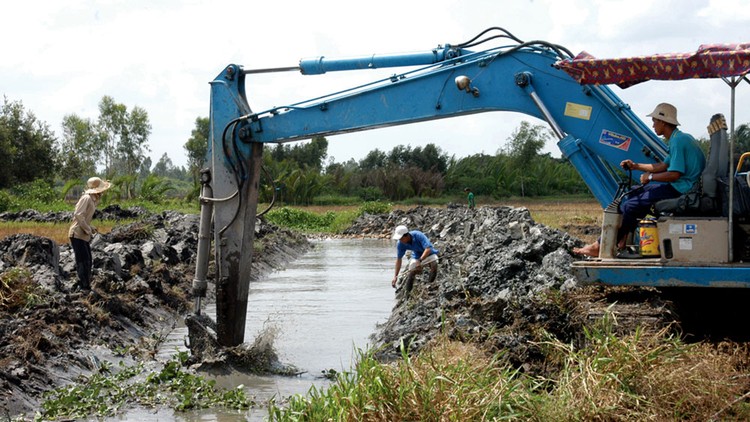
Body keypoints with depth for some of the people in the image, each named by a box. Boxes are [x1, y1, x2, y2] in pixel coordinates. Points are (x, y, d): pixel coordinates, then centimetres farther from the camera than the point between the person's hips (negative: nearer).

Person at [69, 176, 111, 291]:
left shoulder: (93, 200, 13)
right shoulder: (86, 198, -15)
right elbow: (78, 214, -24)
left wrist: (90, 228, 6)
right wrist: (87, 229, -17)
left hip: (84, 236, 10)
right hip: (77, 234, -10)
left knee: (88, 262, 13)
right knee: (83, 262, -8)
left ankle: (85, 286, 20)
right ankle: (85, 287, -5)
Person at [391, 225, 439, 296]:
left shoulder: (418, 235, -35)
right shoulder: (400, 244, -21)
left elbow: (428, 249, -39)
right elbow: (398, 259, -12)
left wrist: (420, 261, -47)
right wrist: (395, 276, -13)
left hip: (428, 253, -4)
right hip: (417, 256, 4)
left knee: (434, 265, -31)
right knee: (411, 273, -11)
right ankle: (406, 293, 3)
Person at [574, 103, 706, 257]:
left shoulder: (678, 140, -17)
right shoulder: (677, 138, 16)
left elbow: (674, 174, -24)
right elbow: (664, 165, 23)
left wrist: (649, 177, -11)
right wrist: (636, 166, 22)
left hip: (679, 189, -11)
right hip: (677, 186, 11)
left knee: (629, 206, -12)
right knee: (630, 196, 17)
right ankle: (622, 239, 9)